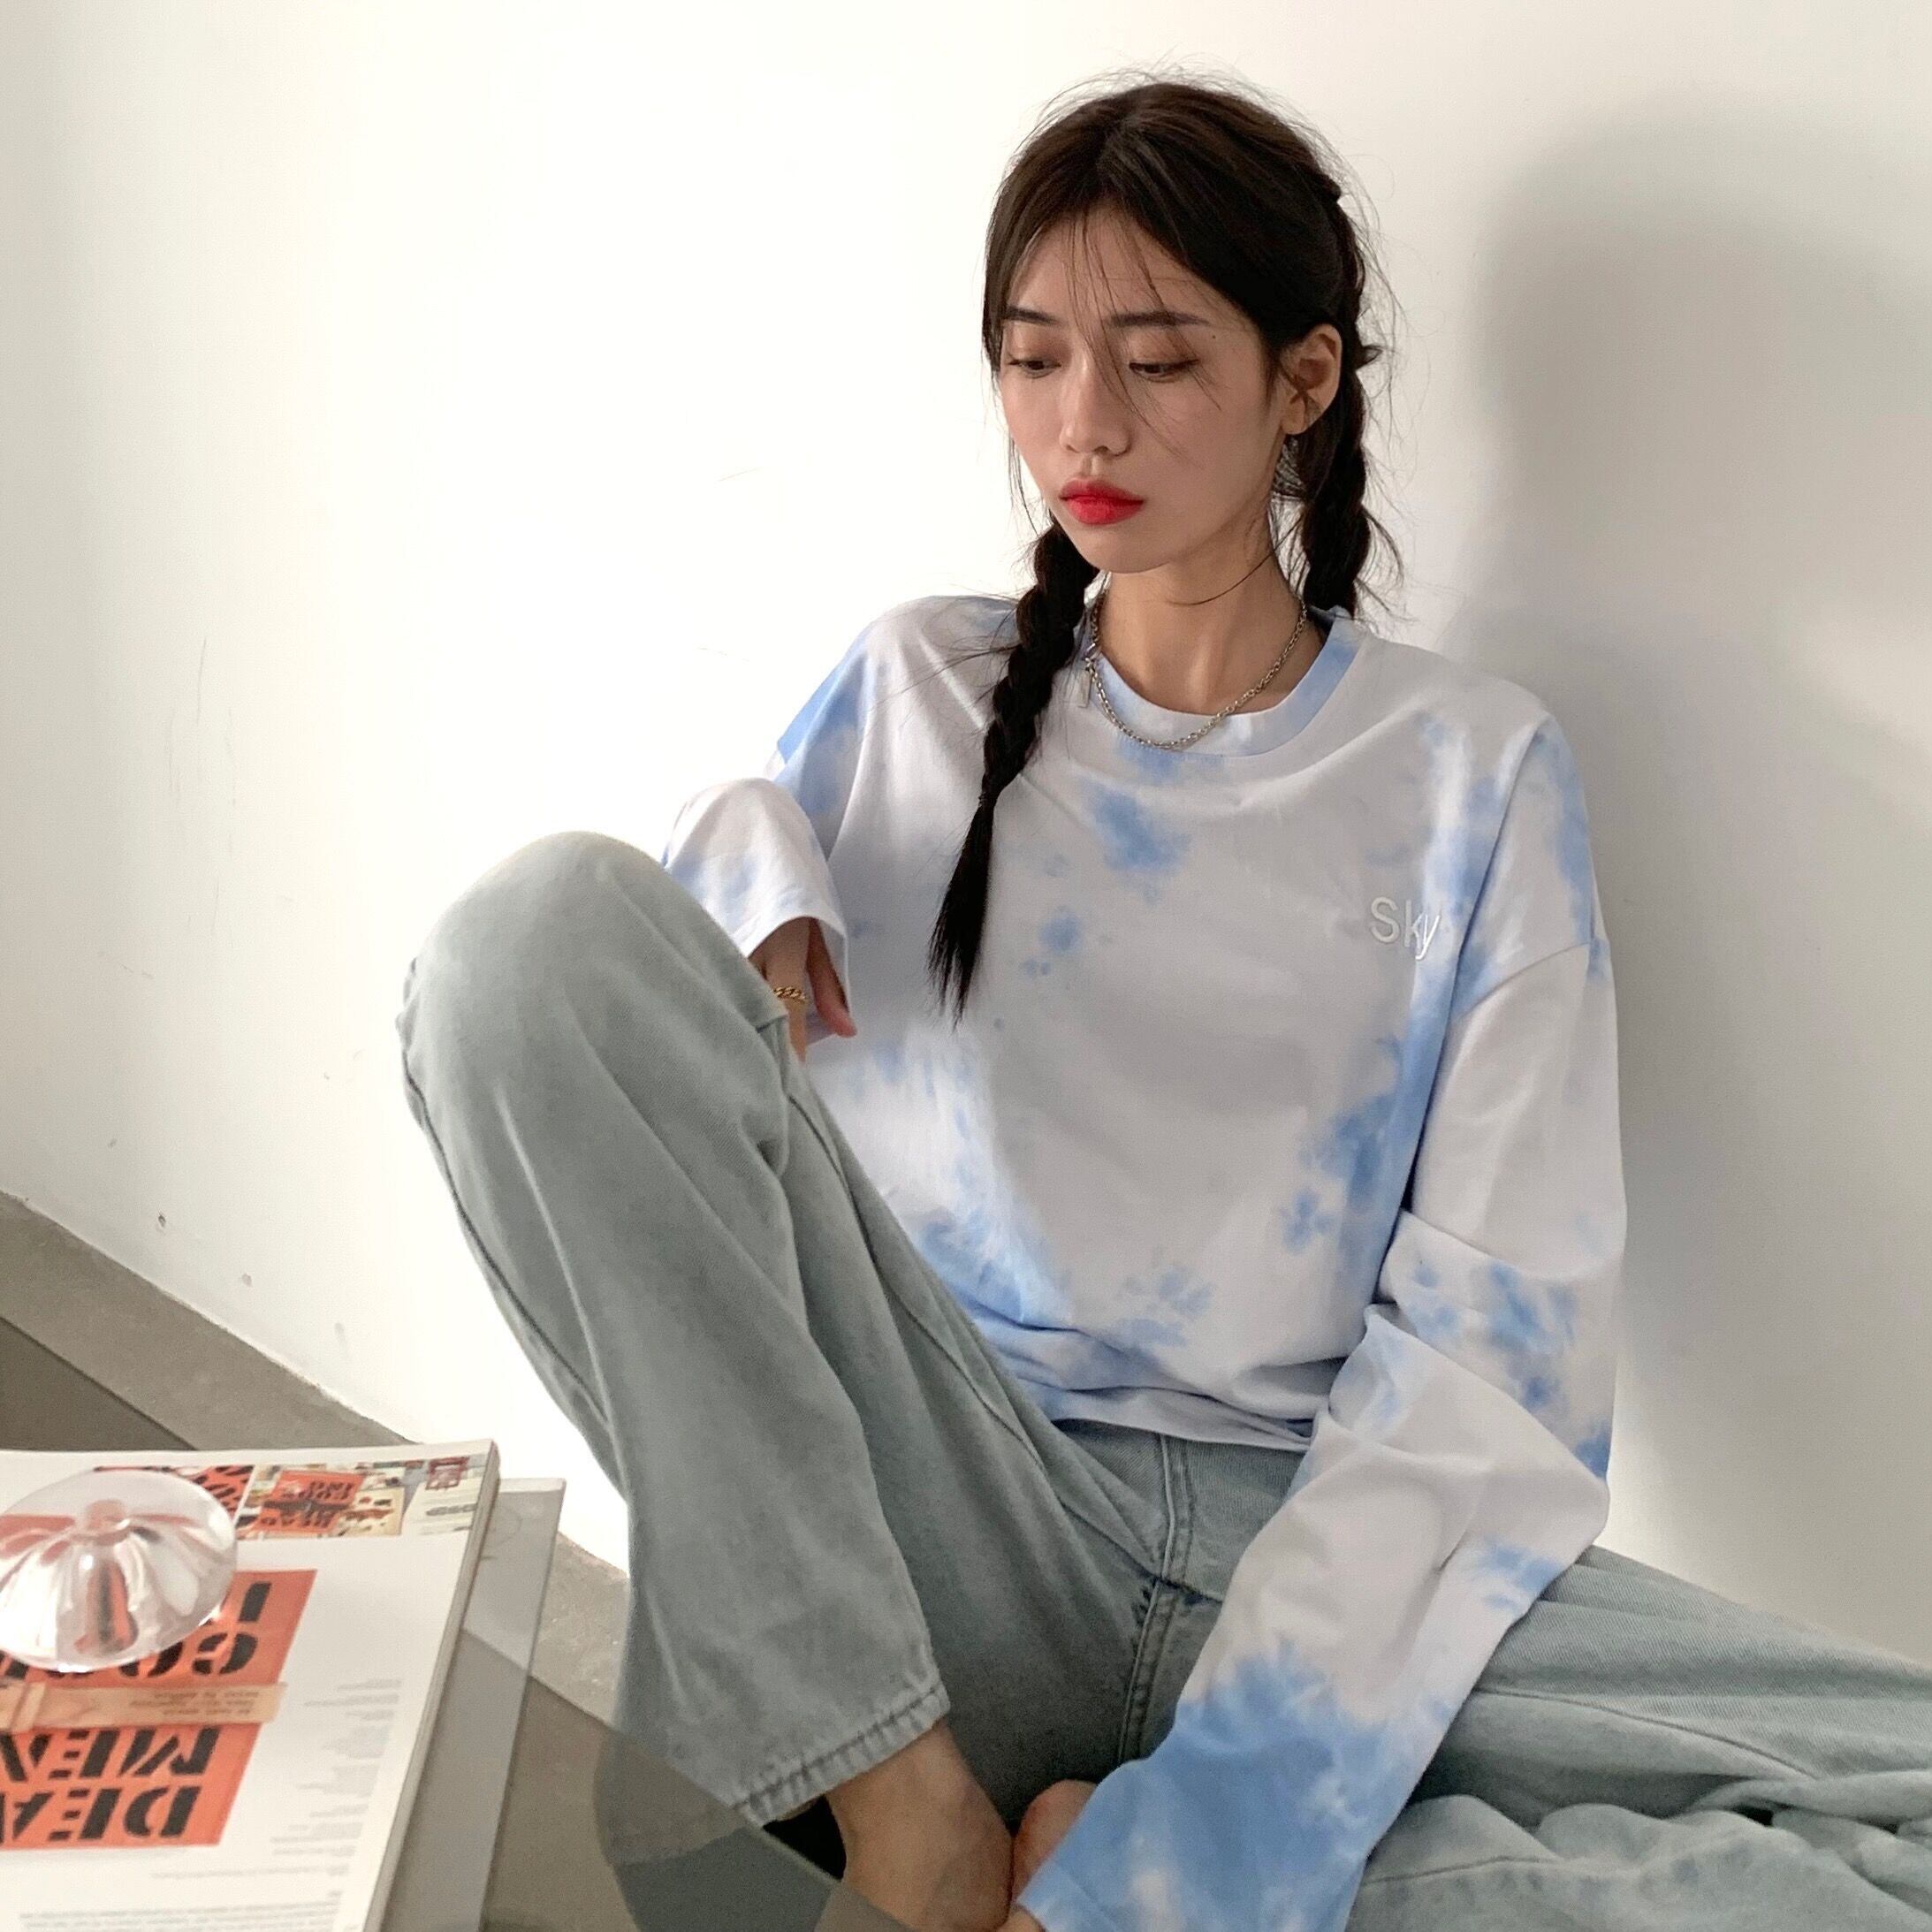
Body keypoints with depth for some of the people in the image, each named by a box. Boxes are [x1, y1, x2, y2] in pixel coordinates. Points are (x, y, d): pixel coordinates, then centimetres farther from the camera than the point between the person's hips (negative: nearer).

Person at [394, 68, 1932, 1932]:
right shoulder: (912, 692, 12)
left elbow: (1492, 1358, -4)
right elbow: (591, 1030, 15)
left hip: (1331, 1557, 0)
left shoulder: (1474, 767, 6)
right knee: (549, 913, -20)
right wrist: (744, 855, -8)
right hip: (949, 1532, 1)